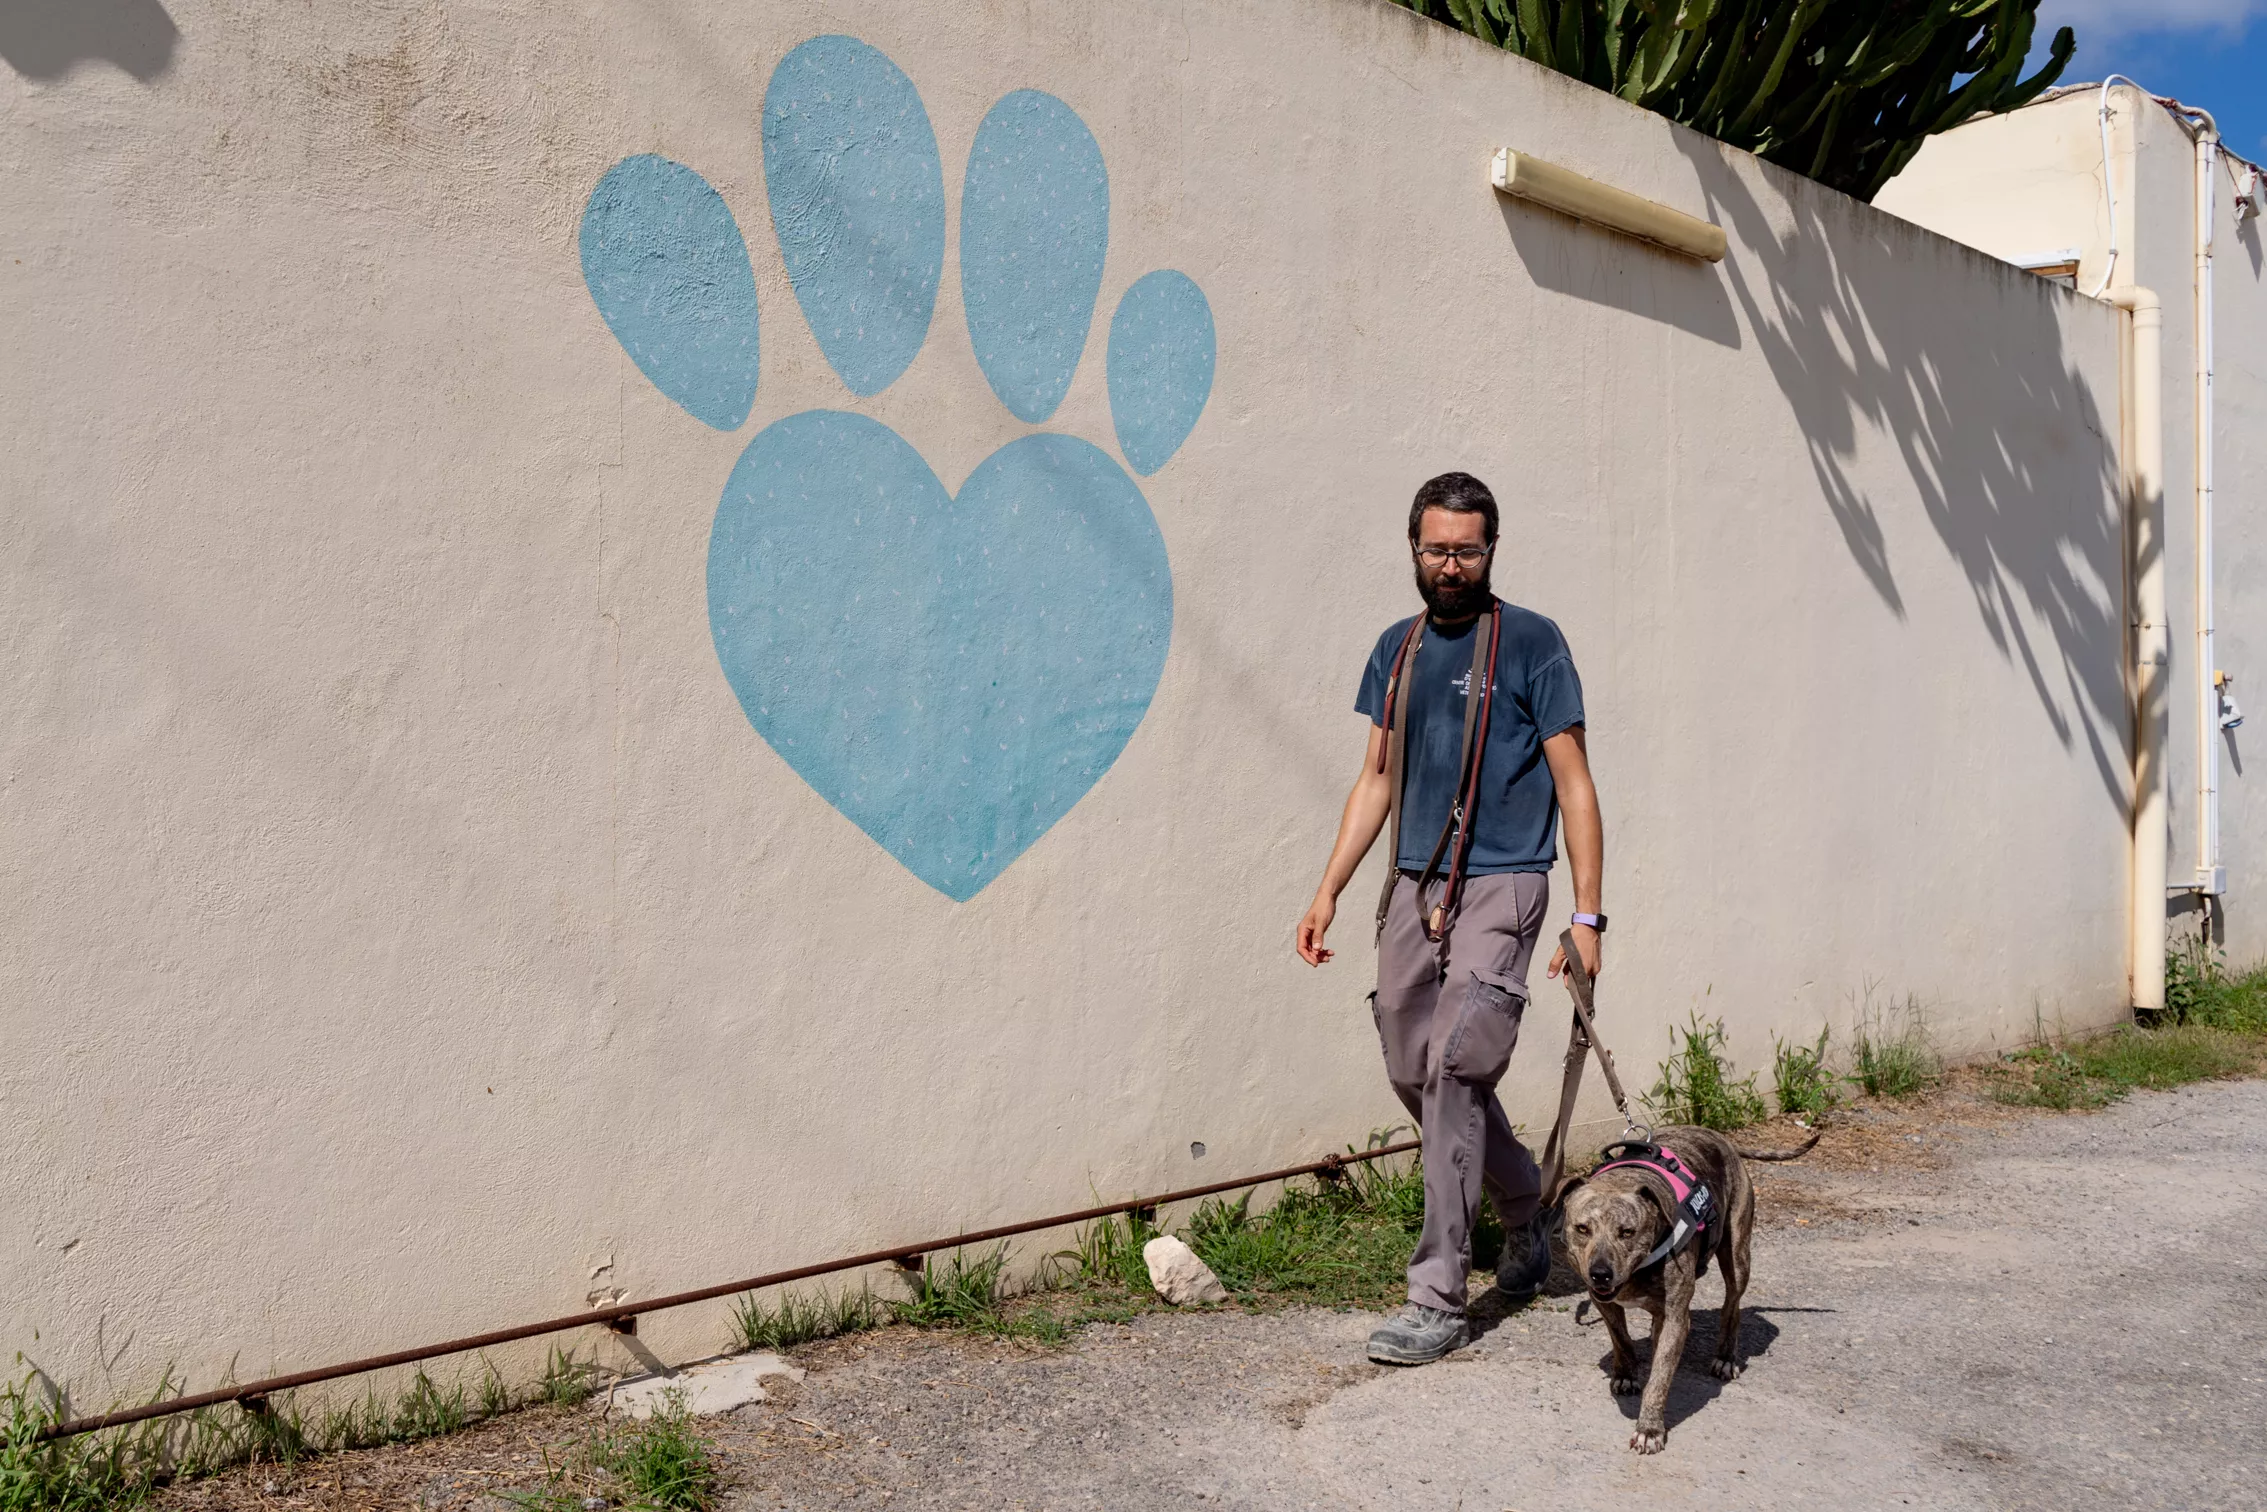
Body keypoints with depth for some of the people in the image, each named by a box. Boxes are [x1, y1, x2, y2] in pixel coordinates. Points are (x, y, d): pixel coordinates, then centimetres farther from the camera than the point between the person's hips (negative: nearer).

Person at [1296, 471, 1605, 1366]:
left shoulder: (1530, 643, -3)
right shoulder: (1397, 648, 13)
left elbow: (1573, 786, -5)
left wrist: (1587, 915, -11)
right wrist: (1329, 889, 9)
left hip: (1499, 886, -6)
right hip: (1414, 887, 6)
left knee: (1453, 1072, -14)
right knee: (1414, 1075, 10)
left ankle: (1438, 1300, -6)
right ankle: (1527, 1216, 34)